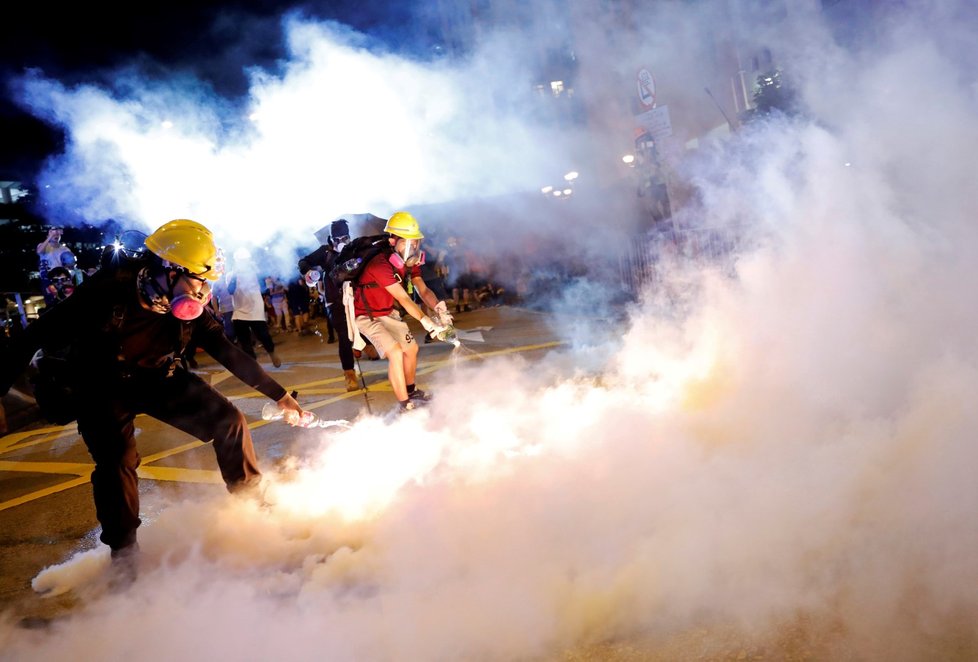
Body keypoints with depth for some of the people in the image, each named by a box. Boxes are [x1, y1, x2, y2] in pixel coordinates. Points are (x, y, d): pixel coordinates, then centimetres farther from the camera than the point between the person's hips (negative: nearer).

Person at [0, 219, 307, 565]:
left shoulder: (188, 311, -17)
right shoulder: (109, 290, -30)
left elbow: (231, 355, -9)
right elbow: (38, 335, -24)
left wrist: (280, 395, -8)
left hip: (157, 378, 4)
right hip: (102, 387, -4)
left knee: (229, 421, -7)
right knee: (117, 462, -20)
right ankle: (123, 552, 5)